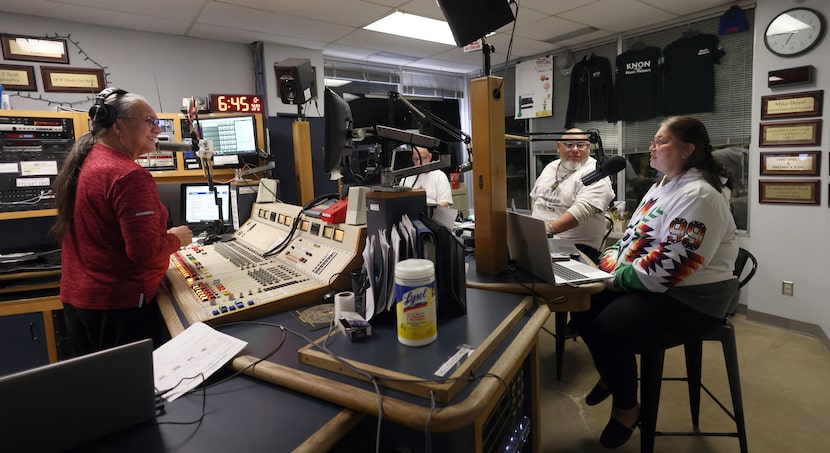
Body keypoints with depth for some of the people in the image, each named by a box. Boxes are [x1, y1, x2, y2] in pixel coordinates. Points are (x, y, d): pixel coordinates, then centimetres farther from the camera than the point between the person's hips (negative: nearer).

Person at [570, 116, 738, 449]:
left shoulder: (699, 196, -21)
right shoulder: (663, 185, 12)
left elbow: (669, 265, -28)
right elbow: (635, 235, 14)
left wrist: (618, 278, -20)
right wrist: (609, 261, -3)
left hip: (689, 297, -9)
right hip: (645, 285, 10)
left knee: (607, 330, -24)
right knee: (583, 307, 1)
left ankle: (627, 408, 6)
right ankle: (612, 375, 26)